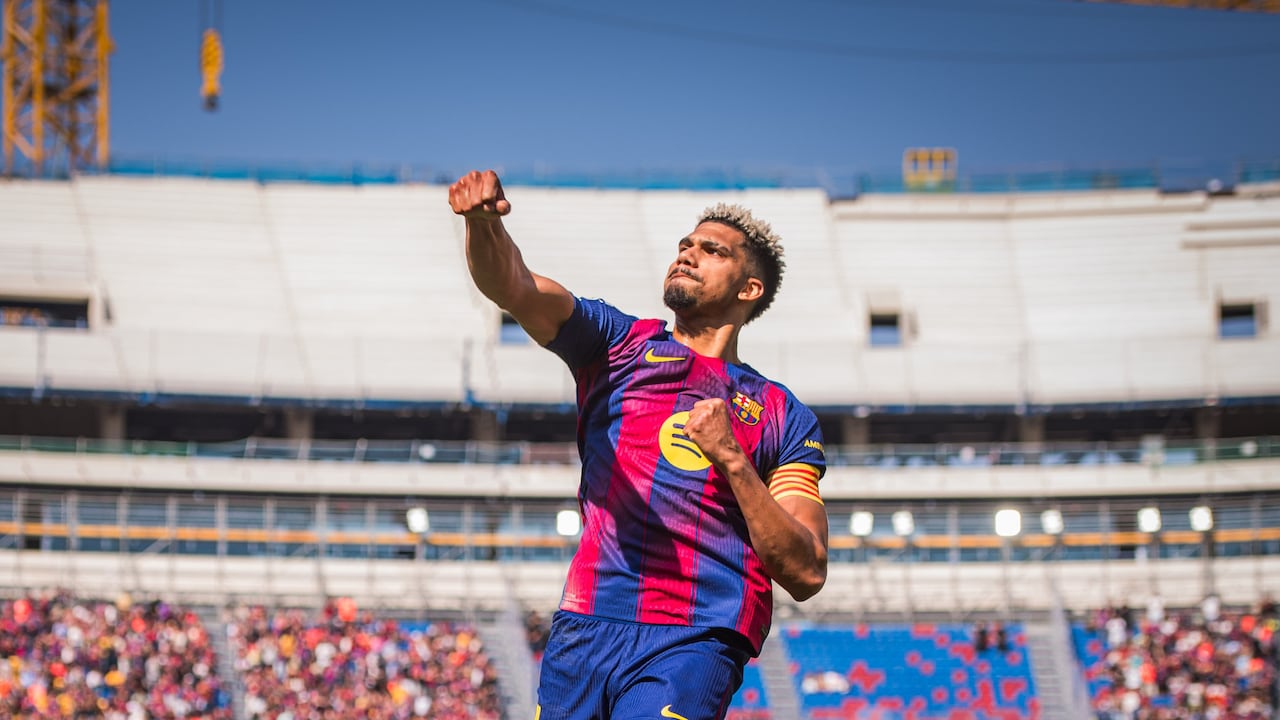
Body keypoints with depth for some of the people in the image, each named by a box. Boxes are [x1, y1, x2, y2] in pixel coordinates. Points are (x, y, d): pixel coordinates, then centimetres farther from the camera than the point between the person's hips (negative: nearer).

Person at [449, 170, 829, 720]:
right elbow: (512, 286, -2)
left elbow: (806, 575, 3)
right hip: (582, 630, 2)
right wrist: (482, 221, -24)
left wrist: (732, 460, -7)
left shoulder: (784, 417, 13)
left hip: (693, 645, -2)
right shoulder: (619, 344, 16)